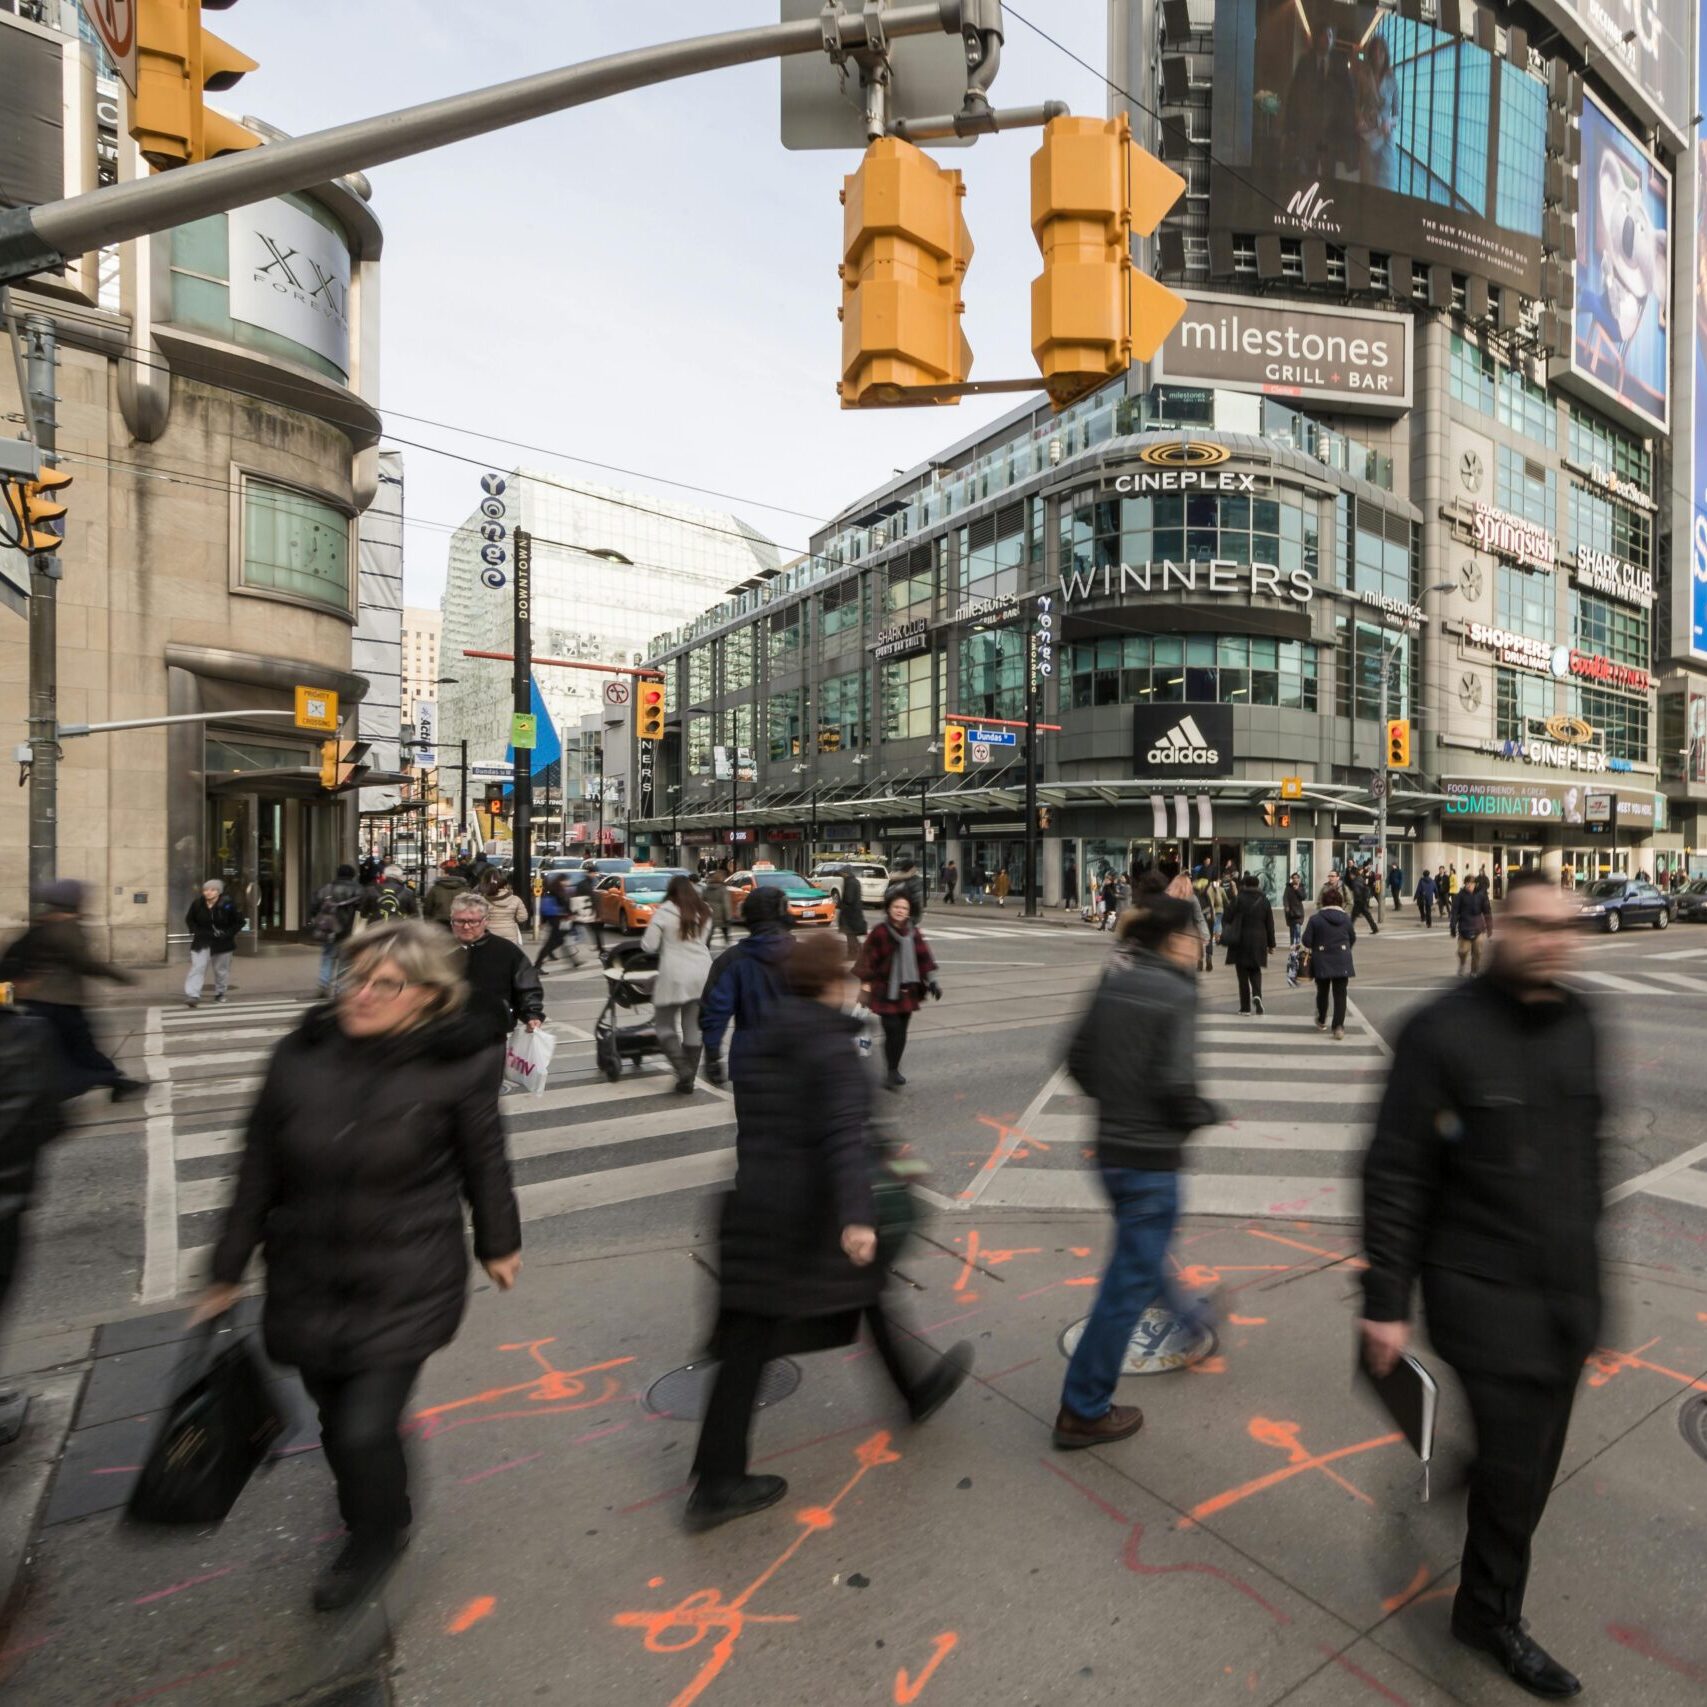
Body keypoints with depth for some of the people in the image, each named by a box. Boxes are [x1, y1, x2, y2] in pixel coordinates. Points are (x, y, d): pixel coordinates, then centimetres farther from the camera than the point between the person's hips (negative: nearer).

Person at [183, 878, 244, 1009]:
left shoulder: (228, 904, -12)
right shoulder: (197, 903, -5)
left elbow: (240, 922, -4)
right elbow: (189, 919, 13)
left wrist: (228, 934, -14)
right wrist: (195, 931, -2)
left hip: (222, 943, -1)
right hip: (202, 942, 1)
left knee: (221, 970, 11)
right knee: (197, 967, -11)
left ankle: (220, 993, 28)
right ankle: (192, 996, -15)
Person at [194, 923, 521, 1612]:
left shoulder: (457, 1064, -15)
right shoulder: (302, 1056, -7)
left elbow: (484, 1161, -2)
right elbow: (259, 1168, 4)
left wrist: (498, 1243, 8)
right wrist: (228, 1269, 11)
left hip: (406, 1288, -4)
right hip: (309, 1282, 4)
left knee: (365, 1429, -3)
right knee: (337, 1421, 18)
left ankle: (376, 1536, 32)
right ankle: (377, 1516, 52)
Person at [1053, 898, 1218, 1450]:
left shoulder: (1113, 983, 2)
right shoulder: (1176, 994, -18)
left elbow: (1078, 1058, 6)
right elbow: (1175, 1086, -23)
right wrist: (1205, 1113, -3)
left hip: (1111, 1148, 8)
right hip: (1150, 1158, -7)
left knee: (1142, 1250, 30)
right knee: (1131, 1280, 6)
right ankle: (1083, 1412, 17)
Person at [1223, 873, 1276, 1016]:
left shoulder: (1238, 899, -7)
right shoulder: (1264, 900, 1)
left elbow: (1226, 918, -6)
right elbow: (1270, 924, 5)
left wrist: (1226, 936, 9)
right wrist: (1270, 944, 12)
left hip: (1240, 941, -2)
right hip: (1258, 941, 2)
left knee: (1243, 974, 4)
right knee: (1255, 971, 19)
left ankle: (1245, 1007, 5)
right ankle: (1257, 994, -8)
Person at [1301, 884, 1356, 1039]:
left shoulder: (1315, 919, -8)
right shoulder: (1346, 919, 0)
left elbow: (1307, 940, -9)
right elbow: (1352, 938, 10)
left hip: (1322, 961, -1)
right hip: (1342, 961, 1)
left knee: (1322, 991, 16)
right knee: (1340, 993, 2)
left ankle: (1321, 1022, 31)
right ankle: (1339, 1026, -8)